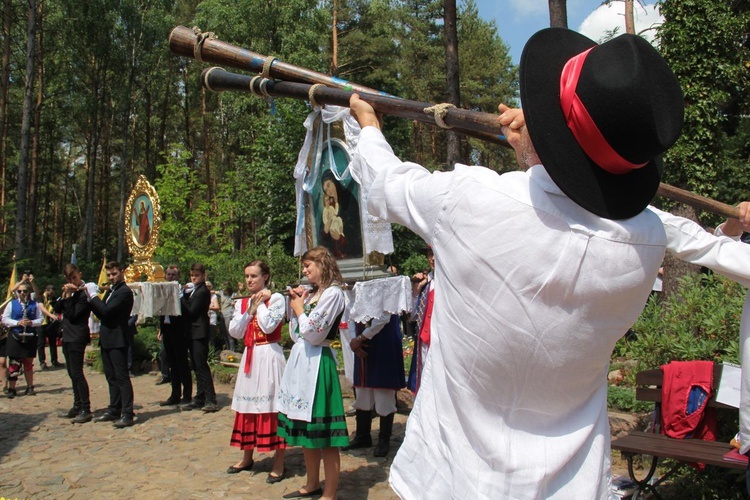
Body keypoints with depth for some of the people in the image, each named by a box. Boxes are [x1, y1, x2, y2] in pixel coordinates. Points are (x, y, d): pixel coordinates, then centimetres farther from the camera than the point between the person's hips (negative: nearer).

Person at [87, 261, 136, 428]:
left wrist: (93, 295, -11)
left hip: (117, 340, -9)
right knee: (111, 377, 15)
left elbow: (106, 311, -22)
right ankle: (114, 410, 23)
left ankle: (127, 414, -6)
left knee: (122, 377, -8)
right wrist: (90, 298, 0)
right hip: (107, 339, 9)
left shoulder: (124, 292, -13)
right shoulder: (111, 291, 17)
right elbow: (100, 313, 13)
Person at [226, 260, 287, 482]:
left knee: (272, 406, -4)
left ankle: (279, 463, 4)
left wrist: (260, 303, -8)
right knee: (248, 406, 12)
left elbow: (268, 326, -18)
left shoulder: (276, 298, -5)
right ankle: (247, 457, 27)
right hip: (250, 357, 6)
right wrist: (250, 310, -4)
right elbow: (234, 332, 3)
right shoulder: (242, 303, 13)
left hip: (269, 356, -6)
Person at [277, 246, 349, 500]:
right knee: (305, 430, 16)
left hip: (317, 362, -9)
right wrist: (296, 304, 7)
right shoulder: (311, 293, 15)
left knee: (322, 431, -4)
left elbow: (313, 333, -18)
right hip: (300, 359, 9)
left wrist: (299, 308, -2)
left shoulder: (333, 293, -10)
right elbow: (296, 335, 16)